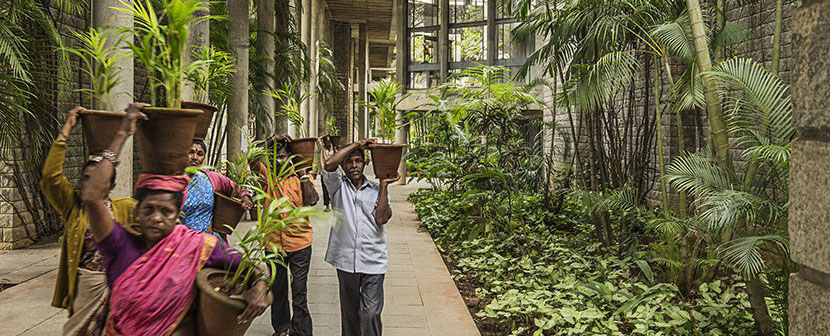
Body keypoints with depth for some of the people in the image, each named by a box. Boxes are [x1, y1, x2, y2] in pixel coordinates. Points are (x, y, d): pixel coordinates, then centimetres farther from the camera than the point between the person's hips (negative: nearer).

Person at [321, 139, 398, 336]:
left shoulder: (376, 190, 8)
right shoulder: (338, 185, 5)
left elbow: (381, 218, -7)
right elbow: (329, 164, -15)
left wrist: (384, 185, -5)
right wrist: (357, 144, -8)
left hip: (373, 262, 0)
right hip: (346, 260, 0)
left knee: (371, 313, -4)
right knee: (349, 310, 14)